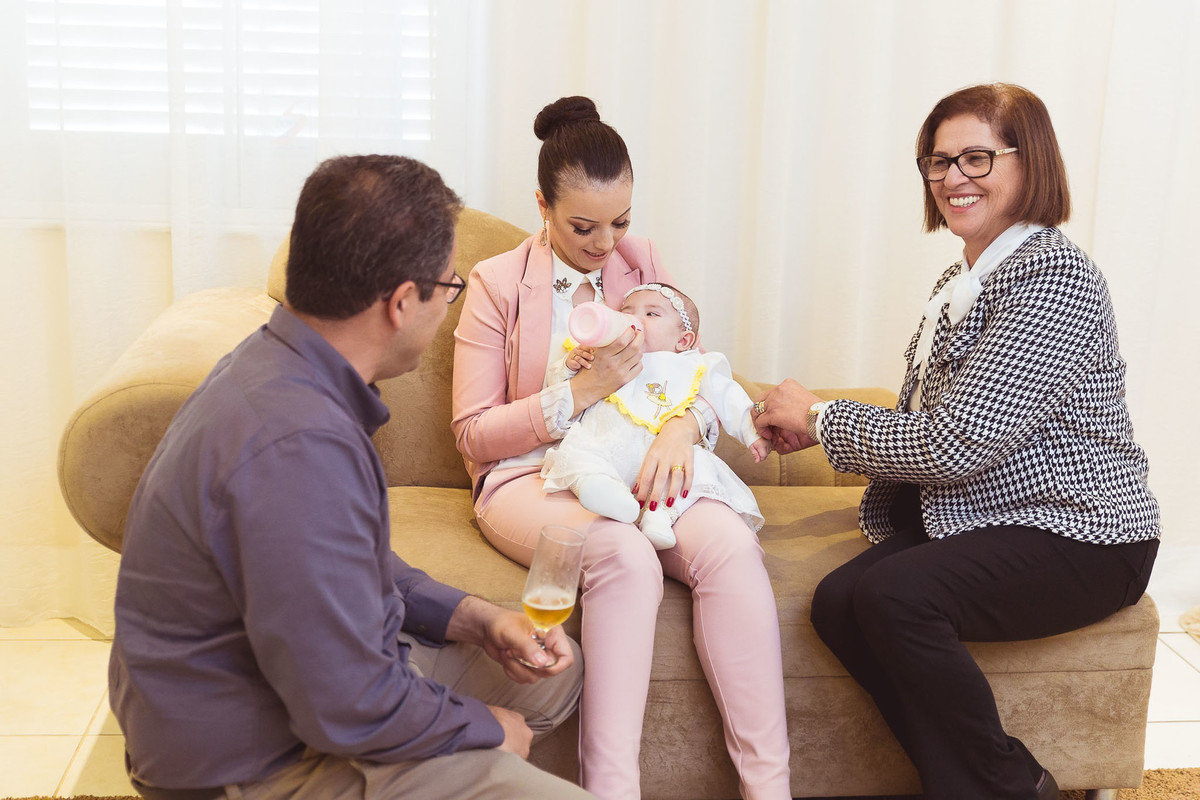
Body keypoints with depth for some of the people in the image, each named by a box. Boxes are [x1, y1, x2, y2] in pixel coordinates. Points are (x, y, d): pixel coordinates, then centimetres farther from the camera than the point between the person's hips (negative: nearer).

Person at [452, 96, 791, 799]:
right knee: (626, 556, -36)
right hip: (532, 475, -3)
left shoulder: (644, 266, 14)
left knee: (731, 543, -29)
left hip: (638, 468, 3)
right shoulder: (498, 283, 4)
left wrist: (684, 424, -16)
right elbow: (474, 435, -1)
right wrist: (584, 391, -14)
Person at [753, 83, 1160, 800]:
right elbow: (926, 424, 15)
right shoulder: (961, 280, 12)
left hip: (1079, 537, -8)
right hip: (971, 519, 8)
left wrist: (820, 416, -11)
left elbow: (956, 444, -23)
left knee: (893, 595, -28)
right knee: (838, 600, -16)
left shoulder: (1055, 275, -17)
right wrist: (817, 425, -1)